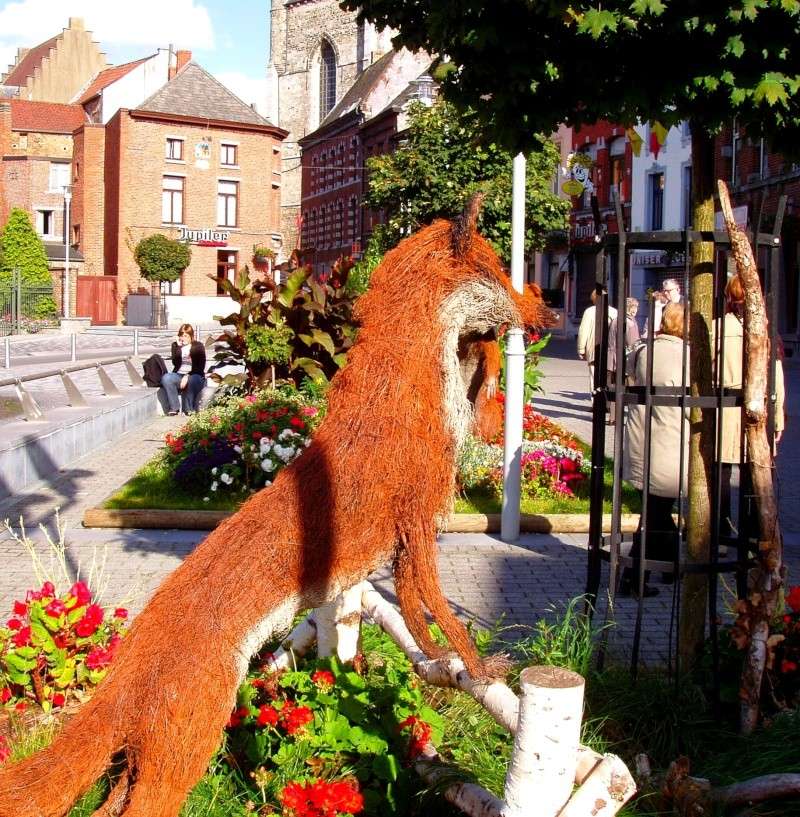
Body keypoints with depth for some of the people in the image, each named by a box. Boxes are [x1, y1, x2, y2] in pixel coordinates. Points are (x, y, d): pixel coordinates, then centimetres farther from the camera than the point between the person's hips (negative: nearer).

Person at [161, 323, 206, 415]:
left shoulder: (198, 346, 3)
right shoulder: (175, 345, 10)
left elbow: (200, 367, -6)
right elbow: (175, 363, -5)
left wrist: (188, 376, -18)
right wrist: (179, 346, -12)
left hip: (194, 376, -3)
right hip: (178, 375, 3)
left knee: (192, 381, -38)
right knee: (166, 378, -28)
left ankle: (189, 409, -24)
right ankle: (174, 408, -24)